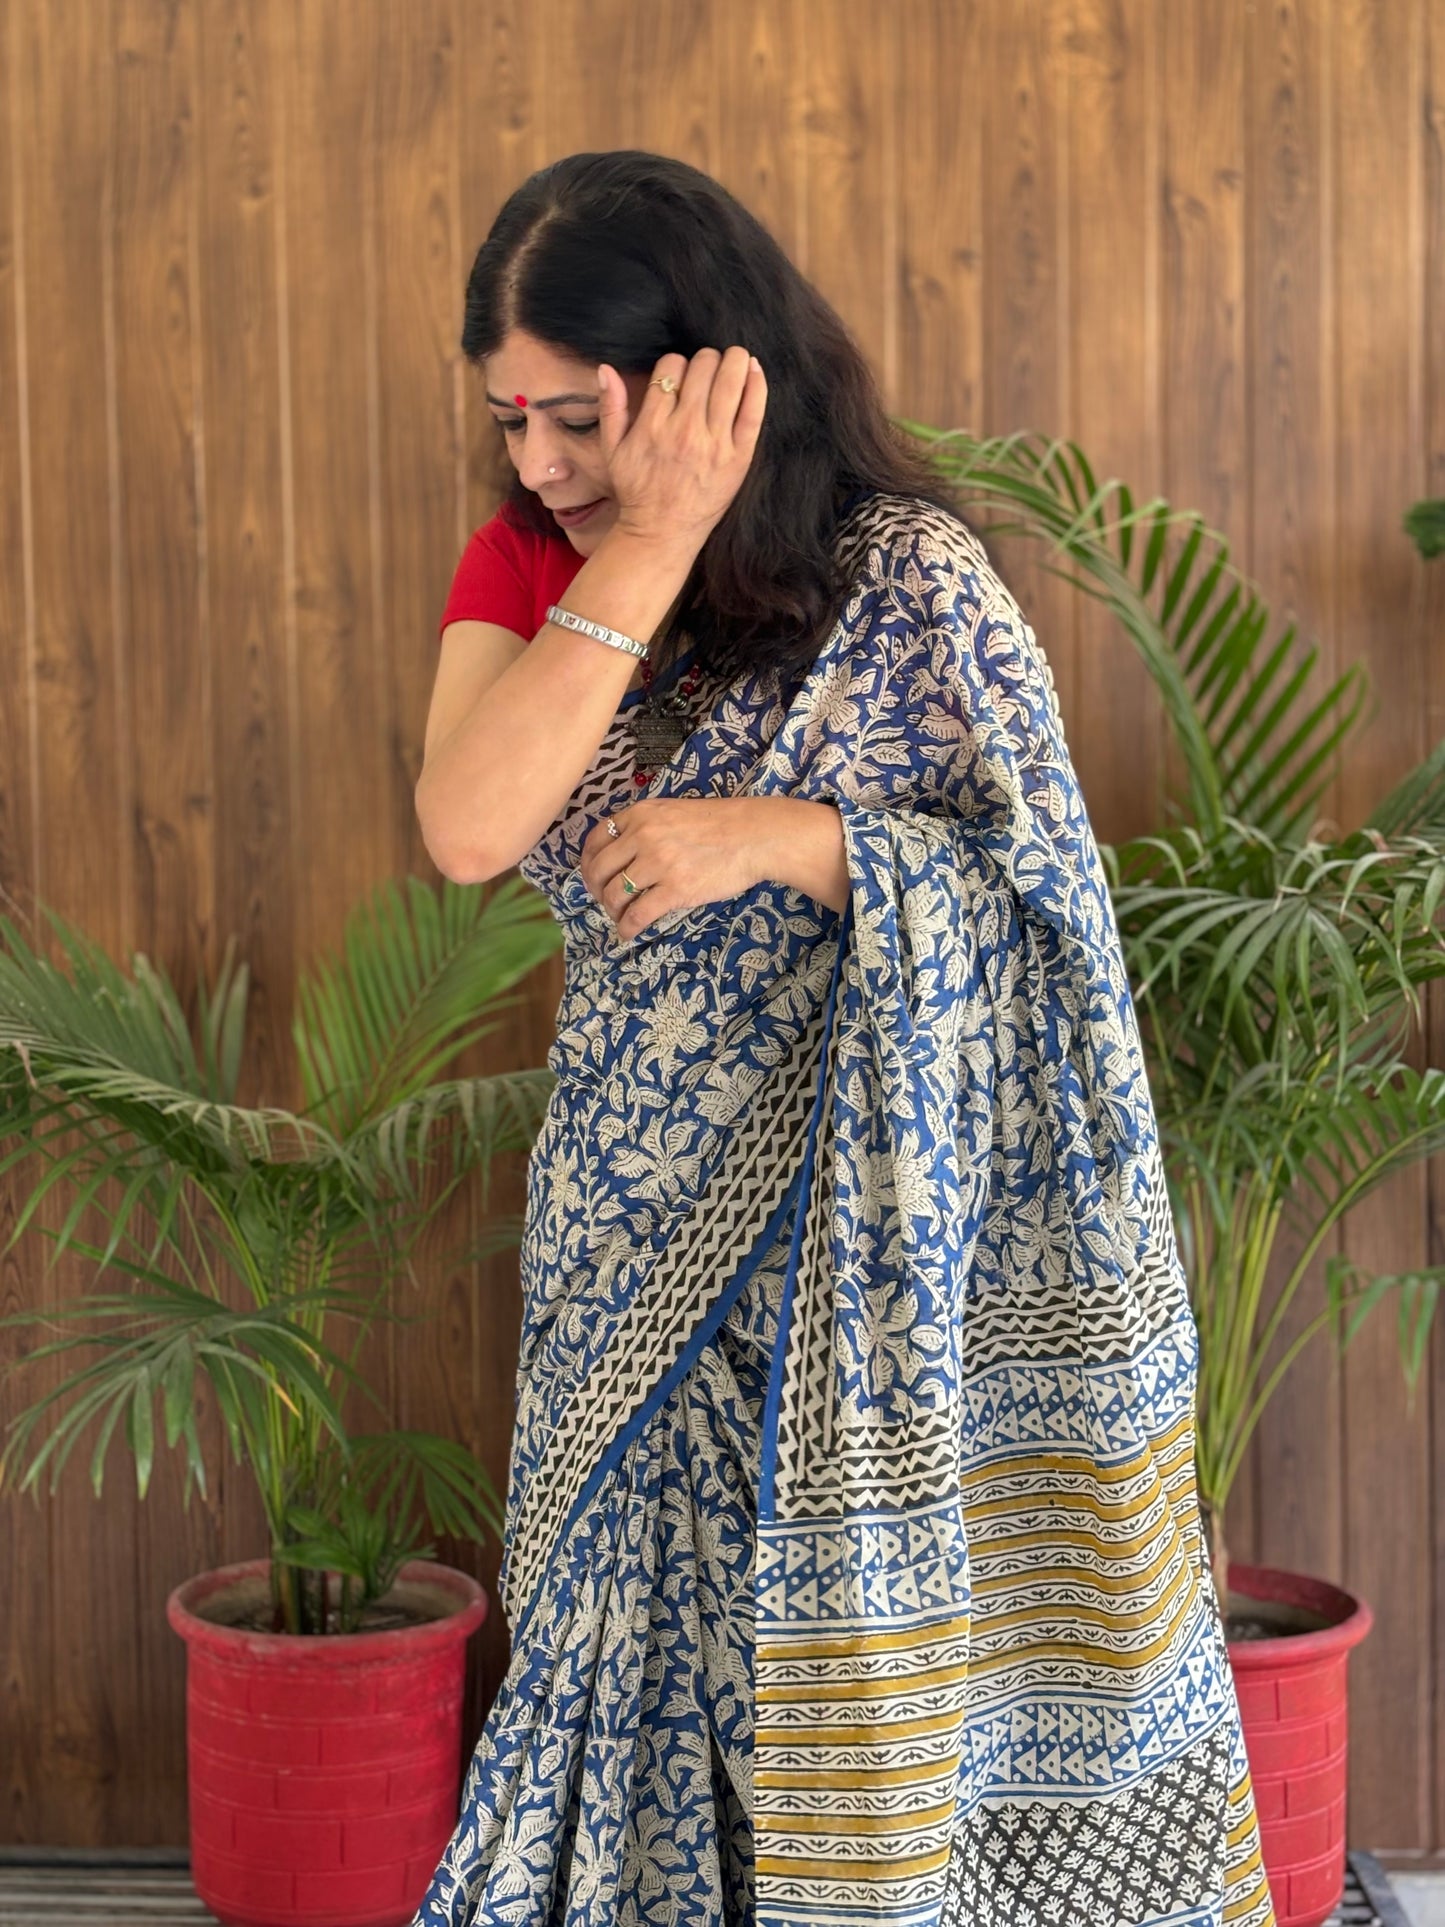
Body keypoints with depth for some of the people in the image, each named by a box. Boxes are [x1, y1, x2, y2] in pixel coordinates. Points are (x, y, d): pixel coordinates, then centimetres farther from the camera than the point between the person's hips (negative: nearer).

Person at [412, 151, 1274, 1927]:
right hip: (634, 1241, 4)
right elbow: (467, 830, -17)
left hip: (857, 1256, -4)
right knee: (640, 1648, 12)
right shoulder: (525, 567, 2)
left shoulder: (907, 580, -10)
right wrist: (654, 541, -19)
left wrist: (786, 839, -23)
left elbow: (1049, 897, -10)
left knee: (858, 1676, 5)